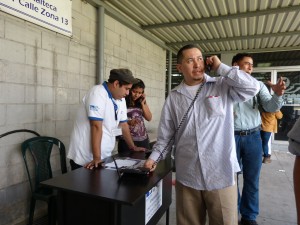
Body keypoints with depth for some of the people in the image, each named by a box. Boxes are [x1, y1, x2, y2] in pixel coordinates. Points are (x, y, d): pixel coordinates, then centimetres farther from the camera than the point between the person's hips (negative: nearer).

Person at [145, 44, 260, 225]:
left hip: (221, 174, -2)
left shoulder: (223, 87, 0)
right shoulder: (174, 98, 5)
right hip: (187, 176, 2)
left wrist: (220, 67, -9)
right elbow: (166, 135, 9)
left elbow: (252, 87, -16)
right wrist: (154, 157, 3)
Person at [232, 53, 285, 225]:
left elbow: (270, 108, 0)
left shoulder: (258, 85, 5)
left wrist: (278, 95, -20)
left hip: (253, 137, 3)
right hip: (231, 137, -2)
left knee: (252, 179, 12)